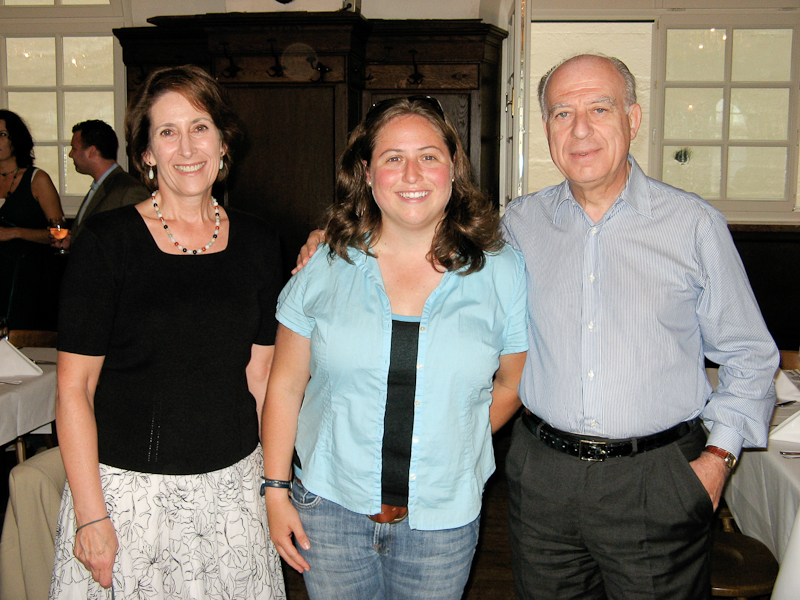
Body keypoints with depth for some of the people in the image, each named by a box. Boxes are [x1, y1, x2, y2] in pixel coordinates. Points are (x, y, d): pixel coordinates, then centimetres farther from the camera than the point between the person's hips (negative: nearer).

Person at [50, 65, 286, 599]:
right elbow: (74, 387, -8)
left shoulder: (256, 242, 3)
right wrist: (90, 514, -11)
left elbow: (261, 372, 7)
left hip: (231, 484, 3)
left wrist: (275, 481, 5)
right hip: (128, 488, -3)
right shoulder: (107, 240, -8)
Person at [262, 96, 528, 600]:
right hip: (330, 507, 1)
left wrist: (456, 447, 3)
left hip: (443, 518, 0)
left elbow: (511, 383, 6)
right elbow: (285, 387, 1)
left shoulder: (503, 273, -5)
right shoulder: (327, 268, -3)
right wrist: (276, 490, -1)